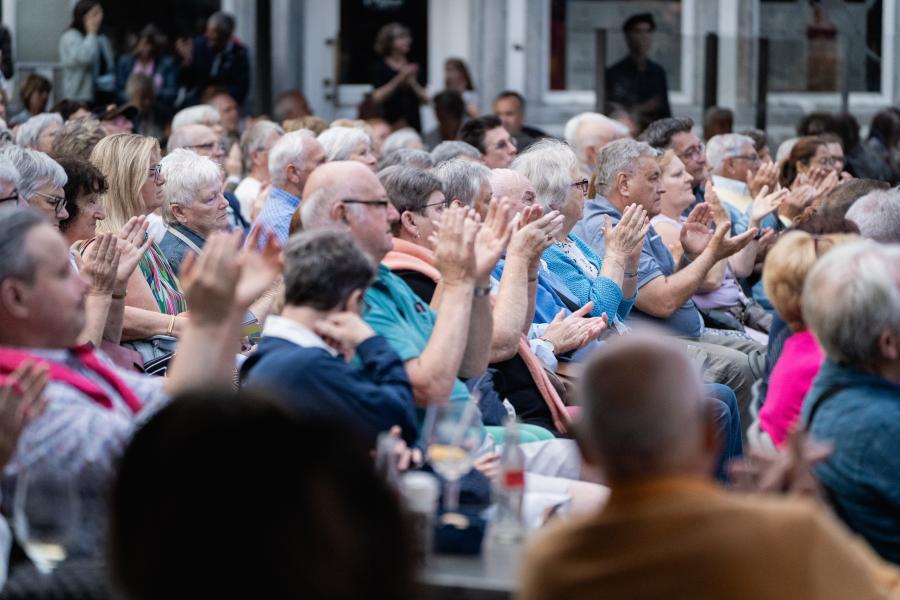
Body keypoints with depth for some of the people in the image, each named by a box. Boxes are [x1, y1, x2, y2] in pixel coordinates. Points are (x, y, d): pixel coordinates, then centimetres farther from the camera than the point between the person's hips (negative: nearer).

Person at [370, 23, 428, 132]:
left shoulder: (413, 67, 11)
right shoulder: (380, 68, 0)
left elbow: (425, 98, 9)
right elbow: (377, 97, -11)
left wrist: (412, 83, -8)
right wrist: (399, 79, -16)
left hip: (413, 123, 4)